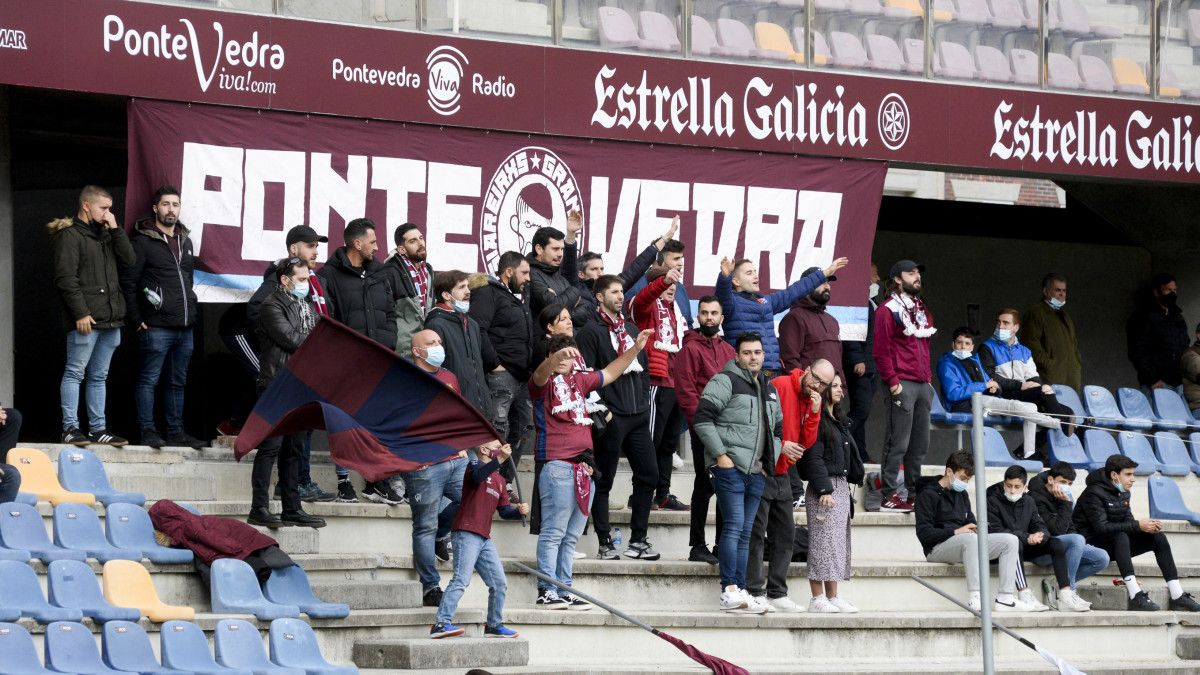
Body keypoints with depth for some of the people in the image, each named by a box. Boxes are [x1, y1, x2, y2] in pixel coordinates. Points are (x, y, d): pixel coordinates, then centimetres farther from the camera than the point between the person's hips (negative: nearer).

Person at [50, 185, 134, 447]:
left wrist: (115, 229, 2)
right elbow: (66, 278, -13)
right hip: (85, 320, -8)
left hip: (110, 318, 8)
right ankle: (70, 428, -6)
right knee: (75, 373, -5)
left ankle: (98, 428, 12)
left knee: (99, 376, 10)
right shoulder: (69, 236, -5)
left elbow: (128, 260, 11)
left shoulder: (105, 234, 20)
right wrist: (81, 313, -18)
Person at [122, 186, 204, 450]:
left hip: (184, 327, 7)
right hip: (156, 327, -7)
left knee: (177, 382, 11)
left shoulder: (185, 241, 17)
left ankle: (176, 432, 16)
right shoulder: (143, 241, -5)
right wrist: (136, 319, -10)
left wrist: (191, 312, 16)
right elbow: (128, 282, -7)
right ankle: (148, 431, -2)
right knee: (149, 380, -4)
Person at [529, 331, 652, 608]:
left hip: (585, 468, 7)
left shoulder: (579, 381, 21)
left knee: (571, 536, 9)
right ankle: (547, 591, -10)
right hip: (557, 466, -7)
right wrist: (557, 357, -44)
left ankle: (565, 591, 12)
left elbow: (610, 373, 33)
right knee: (554, 532, -10)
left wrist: (636, 348, 29)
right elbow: (542, 372, -23)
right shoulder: (544, 383, 0)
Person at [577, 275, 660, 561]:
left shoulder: (631, 330, 18)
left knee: (649, 475, 5)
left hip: (638, 416, 7)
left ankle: (638, 540, 12)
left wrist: (644, 400, 11)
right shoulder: (591, 331, -5)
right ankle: (605, 544, 2)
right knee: (604, 481, -1)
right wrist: (601, 409, -16)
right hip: (611, 418, -7)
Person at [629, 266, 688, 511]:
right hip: (657, 382, -8)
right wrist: (664, 280, -44)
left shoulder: (676, 311, 22)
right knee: (651, 440, -8)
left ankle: (663, 494, 18)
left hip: (677, 384, 8)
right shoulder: (649, 307, -3)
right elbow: (642, 299, -26)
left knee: (669, 444, 12)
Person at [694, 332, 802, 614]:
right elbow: (703, 418, -12)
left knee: (745, 533, 9)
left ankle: (740, 592, 11)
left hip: (756, 471, 8)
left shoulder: (769, 390, 21)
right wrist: (720, 454, -16)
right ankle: (730, 591, -16)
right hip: (730, 467, -8)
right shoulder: (725, 381, -5)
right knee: (734, 526, -14)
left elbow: (777, 426, 30)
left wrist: (779, 447, 9)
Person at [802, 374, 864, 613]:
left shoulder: (840, 421, 20)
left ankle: (833, 596, 10)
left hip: (842, 486, 9)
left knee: (839, 541, 8)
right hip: (823, 488, -9)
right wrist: (824, 489, -20)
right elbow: (814, 457, -15)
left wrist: (848, 486, 17)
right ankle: (817, 598, -10)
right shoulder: (817, 420, -9)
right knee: (823, 540, -10)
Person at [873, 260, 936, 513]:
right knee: (898, 443, -8)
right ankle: (889, 496, -6)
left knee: (920, 444, 10)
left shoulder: (921, 309, 20)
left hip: (923, 385, 8)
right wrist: (892, 381, -15)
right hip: (903, 385, -8)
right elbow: (881, 350, -10)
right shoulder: (888, 310, -4)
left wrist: (928, 377, 17)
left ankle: (913, 492, 17)